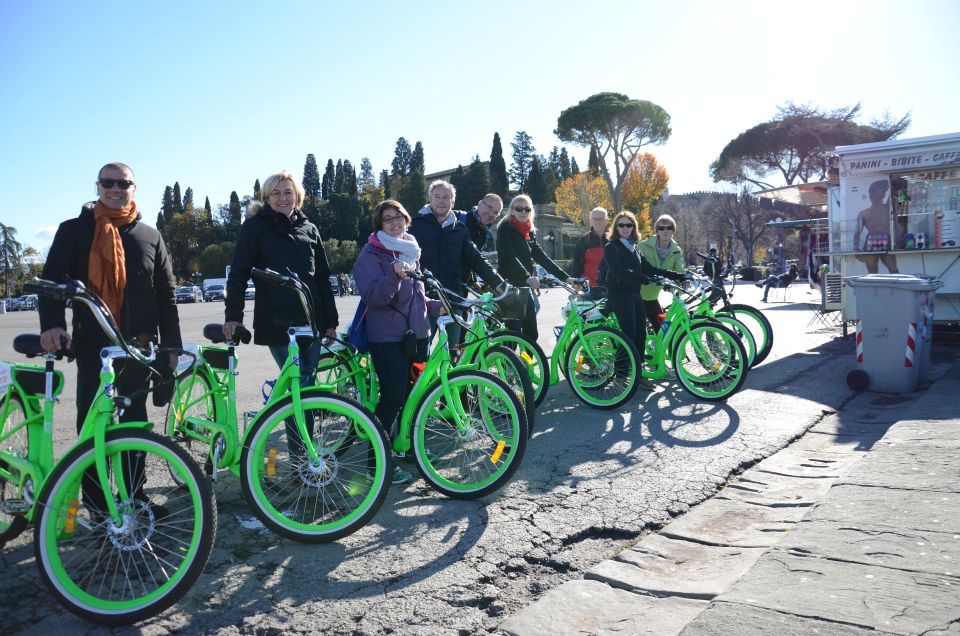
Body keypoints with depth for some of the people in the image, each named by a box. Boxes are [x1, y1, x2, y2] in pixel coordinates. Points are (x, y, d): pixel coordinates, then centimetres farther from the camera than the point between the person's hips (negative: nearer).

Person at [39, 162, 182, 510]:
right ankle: (96, 504, 11)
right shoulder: (74, 230, 4)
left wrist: (173, 346, 4)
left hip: (139, 344, 2)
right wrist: (51, 323, -22)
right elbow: (52, 278, -4)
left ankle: (134, 496, 23)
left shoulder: (149, 236, 9)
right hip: (92, 343, -2)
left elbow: (166, 294, 9)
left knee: (135, 422, 12)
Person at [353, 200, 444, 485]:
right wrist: (394, 275, -36)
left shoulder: (411, 250, 16)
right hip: (387, 336, -7)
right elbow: (372, 296, -20)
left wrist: (435, 306, 10)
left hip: (416, 333, 7)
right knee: (393, 397, -10)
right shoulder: (371, 254, -7)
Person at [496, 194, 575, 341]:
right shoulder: (505, 228, -7)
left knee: (531, 332, 7)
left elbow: (541, 256, 9)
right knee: (514, 332, -11)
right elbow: (510, 257, -22)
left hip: (525, 287, 7)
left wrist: (564, 277, 0)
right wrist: (527, 277, -37)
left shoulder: (530, 231, 14)